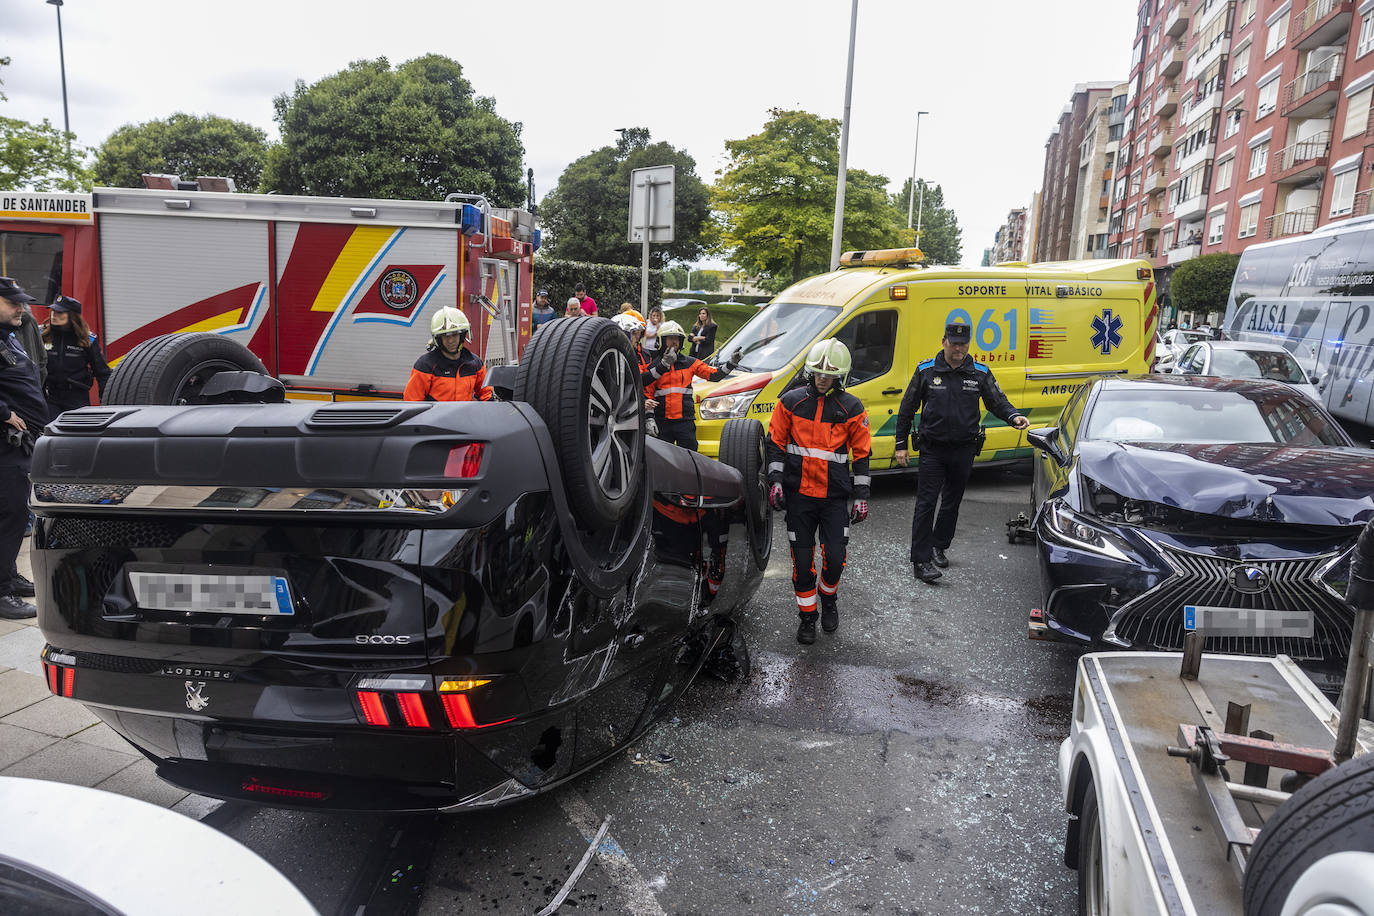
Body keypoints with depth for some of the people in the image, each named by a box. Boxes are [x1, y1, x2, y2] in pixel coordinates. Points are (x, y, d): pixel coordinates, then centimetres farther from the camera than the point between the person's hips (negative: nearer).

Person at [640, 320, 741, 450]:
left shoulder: (690, 363, 9)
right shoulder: (654, 366, 6)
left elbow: (714, 375, 5)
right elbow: (647, 393, 3)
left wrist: (731, 363, -4)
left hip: (685, 421, 0)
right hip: (662, 423, 0)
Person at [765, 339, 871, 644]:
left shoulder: (852, 408, 1)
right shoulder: (791, 401, 1)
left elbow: (861, 454, 6)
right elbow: (775, 442, 7)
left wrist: (861, 496, 3)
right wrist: (775, 480, -2)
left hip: (835, 496, 0)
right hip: (798, 493, 0)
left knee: (835, 557, -3)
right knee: (802, 559, 5)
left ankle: (829, 599, 29)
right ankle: (807, 616, 21)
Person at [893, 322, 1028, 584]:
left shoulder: (980, 373, 3)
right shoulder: (926, 371, -1)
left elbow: (998, 402, 6)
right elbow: (907, 409, 4)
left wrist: (1014, 416, -17)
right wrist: (901, 444, 1)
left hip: (963, 450, 3)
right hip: (932, 449, -3)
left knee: (952, 502, 14)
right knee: (926, 503, -7)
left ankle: (939, 546, 33)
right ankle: (920, 559, -5)